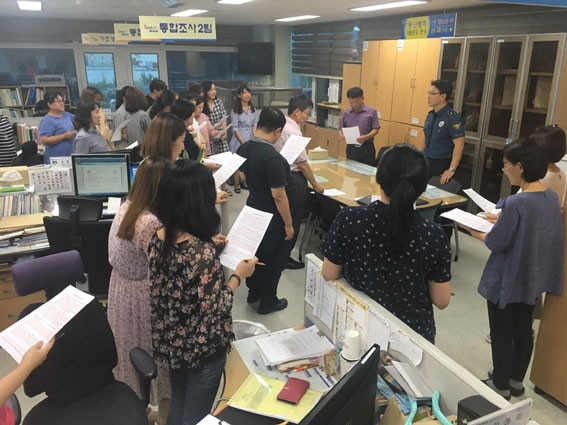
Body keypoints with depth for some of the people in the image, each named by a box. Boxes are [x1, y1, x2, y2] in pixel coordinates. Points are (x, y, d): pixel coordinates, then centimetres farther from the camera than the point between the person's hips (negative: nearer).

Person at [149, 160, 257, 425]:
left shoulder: (158, 238, -8)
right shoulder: (203, 253, -32)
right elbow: (214, 309, -25)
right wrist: (238, 275, -13)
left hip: (169, 341, 7)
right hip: (200, 349, -7)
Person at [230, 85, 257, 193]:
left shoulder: (252, 108, 9)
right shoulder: (236, 110, -7)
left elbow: (255, 123, 11)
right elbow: (235, 128, -9)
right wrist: (243, 143, -12)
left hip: (251, 137, 5)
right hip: (239, 138, -5)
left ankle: (244, 182, 20)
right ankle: (236, 185, 9)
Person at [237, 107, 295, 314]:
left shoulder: (243, 148, -4)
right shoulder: (273, 158, -29)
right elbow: (279, 196, -25)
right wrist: (288, 224, -16)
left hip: (253, 207, 8)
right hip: (272, 215, -8)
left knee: (256, 251, 23)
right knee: (274, 258, 10)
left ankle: (253, 291, 40)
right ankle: (268, 301, 25)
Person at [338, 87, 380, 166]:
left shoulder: (371, 111, 0)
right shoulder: (346, 113, 9)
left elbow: (376, 129, -3)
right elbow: (340, 129, 13)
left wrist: (366, 137, -21)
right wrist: (341, 135, -11)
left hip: (367, 148, -3)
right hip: (351, 148, 3)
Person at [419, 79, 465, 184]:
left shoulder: (453, 117, -14)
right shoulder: (430, 115, 9)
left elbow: (459, 145, -19)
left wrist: (451, 170, -24)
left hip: (442, 165, -7)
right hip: (426, 163, 7)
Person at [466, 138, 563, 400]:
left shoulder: (516, 203, -29)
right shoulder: (552, 197, -3)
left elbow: (496, 243, -21)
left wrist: (476, 232, -3)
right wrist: (502, 220, 11)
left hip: (507, 281, -8)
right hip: (533, 278, 8)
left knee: (501, 334, 11)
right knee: (523, 330, 21)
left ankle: (501, 387, 28)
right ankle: (516, 380, 39)